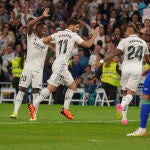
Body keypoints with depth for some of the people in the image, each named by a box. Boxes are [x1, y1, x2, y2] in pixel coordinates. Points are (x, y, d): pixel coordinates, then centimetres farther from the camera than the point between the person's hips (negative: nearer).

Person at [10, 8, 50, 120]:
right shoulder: (31, 36, 1)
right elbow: (30, 24, -15)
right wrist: (42, 17, -18)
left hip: (39, 69, 2)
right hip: (28, 67, -2)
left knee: (36, 91, -3)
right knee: (22, 89, -3)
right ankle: (15, 112, -4)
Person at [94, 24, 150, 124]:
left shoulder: (125, 41, 2)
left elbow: (115, 53, -9)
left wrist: (102, 61, -9)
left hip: (126, 68, -1)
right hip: (137, 69, 1)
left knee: (125, 92, 11)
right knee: (131, 93, -4)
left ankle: (124, 117, 7)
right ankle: (122, 105, -36)